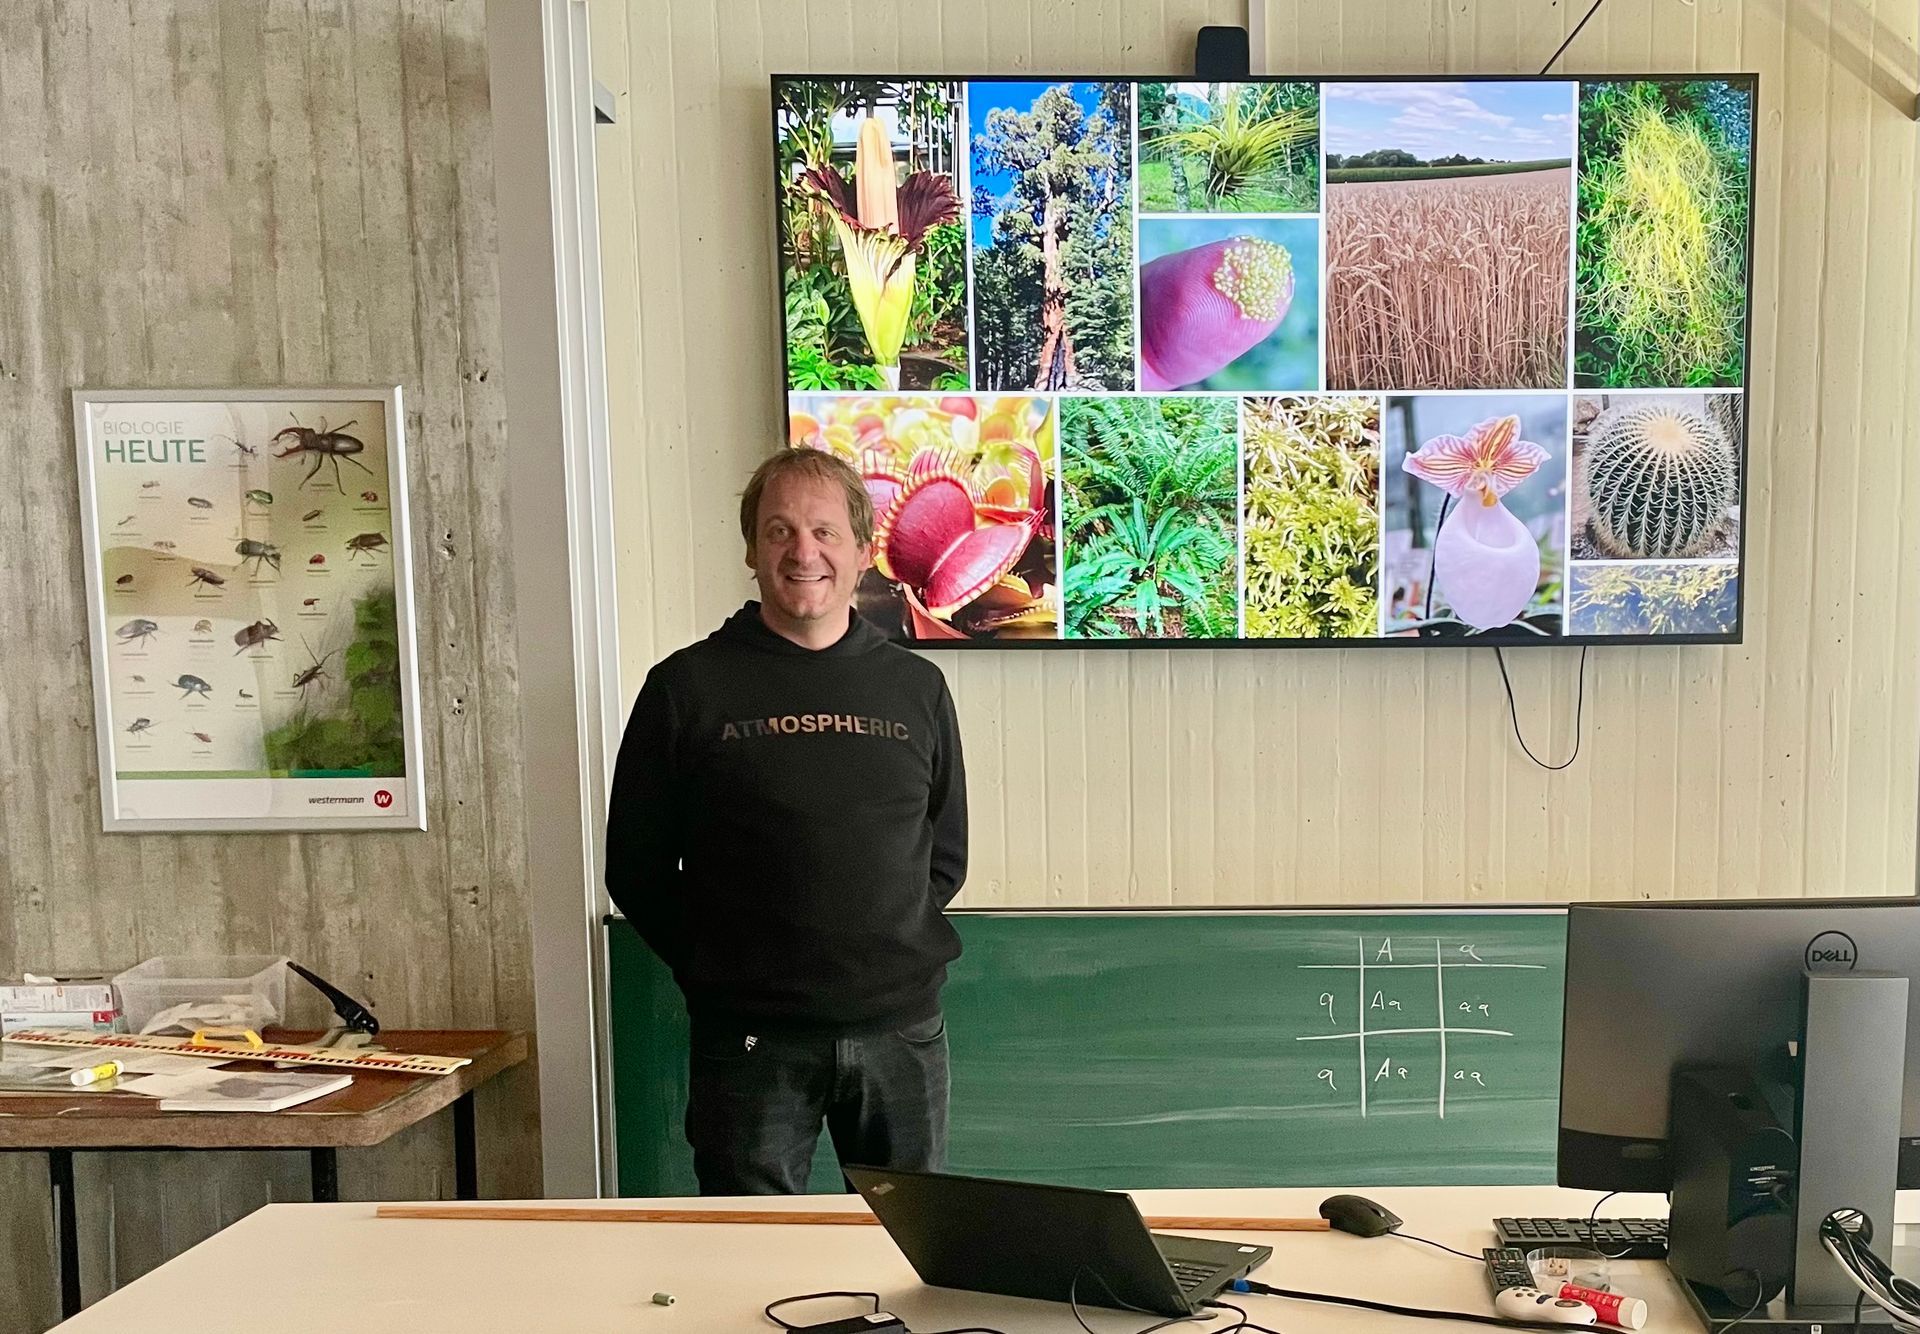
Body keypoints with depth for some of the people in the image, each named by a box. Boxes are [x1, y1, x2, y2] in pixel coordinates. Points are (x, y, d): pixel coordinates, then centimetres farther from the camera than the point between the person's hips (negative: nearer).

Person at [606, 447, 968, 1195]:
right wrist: (714, 969, 0)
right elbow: (636, 868, 3)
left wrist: (895, 952, 5)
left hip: (902, 1030, 3)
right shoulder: (687, 687, -1)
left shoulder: (917, 689, 7)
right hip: (751, 1041, -2)